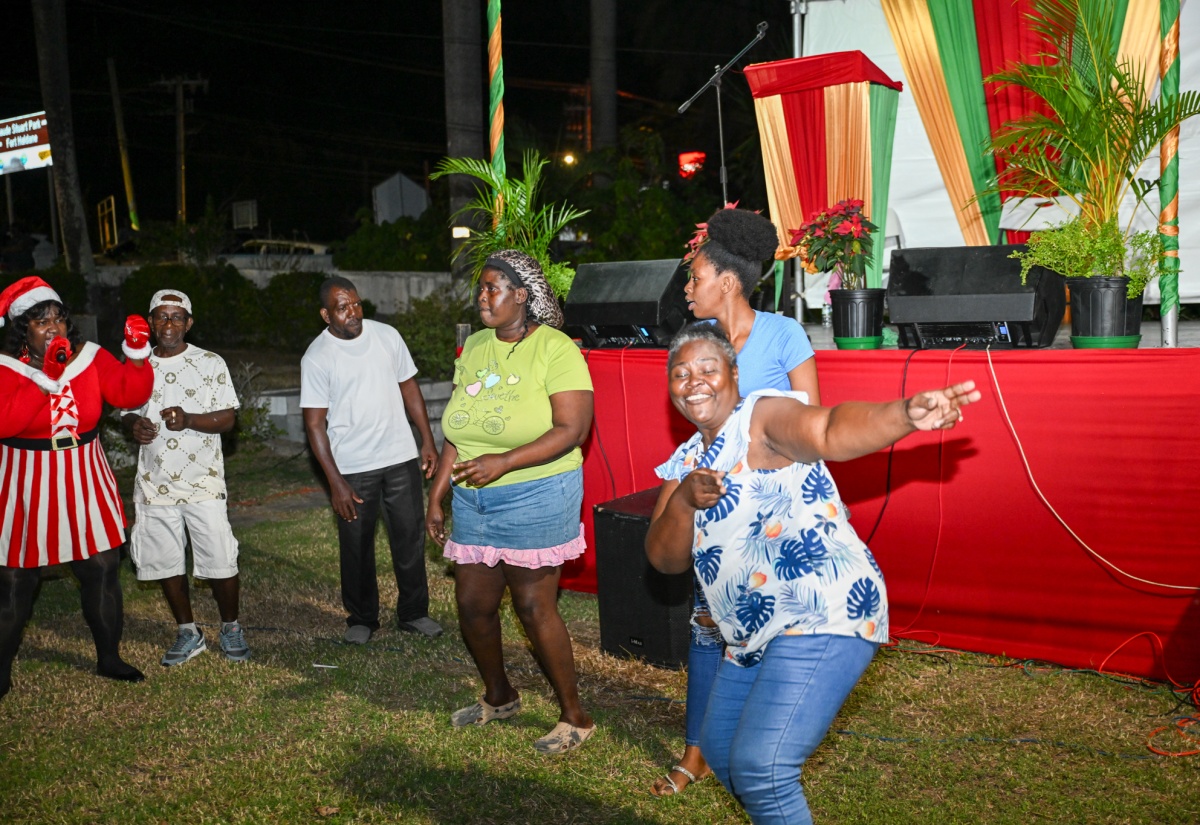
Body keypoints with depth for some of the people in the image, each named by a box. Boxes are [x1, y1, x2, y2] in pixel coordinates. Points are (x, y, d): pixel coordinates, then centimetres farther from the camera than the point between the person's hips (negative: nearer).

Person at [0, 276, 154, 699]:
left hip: (84, 482, 3)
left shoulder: (90, 357, -1)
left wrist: (137, 354, -27)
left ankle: (109, 658, 26)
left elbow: (130, 394, -11)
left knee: (102, 570, 10)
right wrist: (47, 375, -30)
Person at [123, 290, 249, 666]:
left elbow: (228, 418, -5)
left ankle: (231, 629, 17)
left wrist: (189, 419, -23)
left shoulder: (211, 363, -1)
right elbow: (128, 411, 19)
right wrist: (134, 425, -6)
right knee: (166, 562, 8)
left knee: (220, 561, -3)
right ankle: (188, 633, 24)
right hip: (155, 483, 3)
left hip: (202, 482, -3)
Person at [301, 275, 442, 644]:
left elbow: (410, 388, 10)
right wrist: (335, 482, -13)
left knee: (410, 537, 8)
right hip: (352, 468, -2)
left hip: (401, 457, 3)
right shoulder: (317, 358, -9)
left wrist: (428, 441, 5)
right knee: (356, 547, 8)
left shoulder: (387, 335, 0)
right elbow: (315, 423, -8)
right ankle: (361, 618, 26)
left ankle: (413, 613, 23)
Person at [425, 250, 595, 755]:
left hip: (536, 497, -7)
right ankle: (498, 697, 35)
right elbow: (456, 432, 14)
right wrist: (437, 497, 11)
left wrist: (503, 462, -25)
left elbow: (572, 429, -18)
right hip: (474, 499, 7)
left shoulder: (555, 349, -11)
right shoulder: (475, 347, 10)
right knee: (472, 604, 11)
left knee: (534, 606, -4)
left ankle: (574, 717, 13)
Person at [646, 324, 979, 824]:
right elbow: (665, 559, 1)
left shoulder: (762, 417, -12)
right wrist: (684, 499, -19)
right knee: (719, 749, 23)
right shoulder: (686, 461, 10)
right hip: (754, 638, 9)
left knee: (758, 766, -19)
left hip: (824, 619, -9)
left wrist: (907, 415, -54)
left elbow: (830, 432, -34)